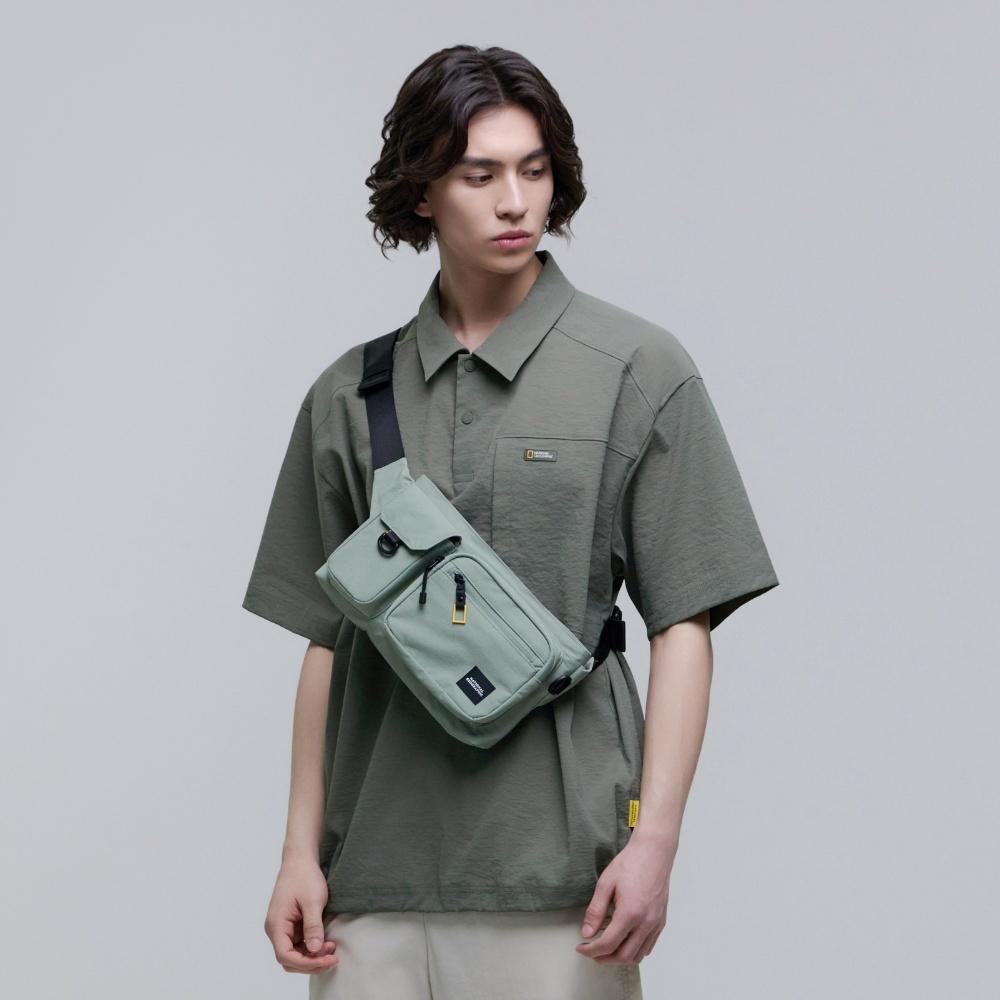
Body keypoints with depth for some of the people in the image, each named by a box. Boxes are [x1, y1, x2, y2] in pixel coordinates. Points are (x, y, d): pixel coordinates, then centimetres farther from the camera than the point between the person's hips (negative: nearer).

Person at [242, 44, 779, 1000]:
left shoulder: (638, 371, 0)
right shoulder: (349, 396, 9)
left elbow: (683, 625, -2)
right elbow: (327, 641, 12)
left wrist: (654, 841, -10)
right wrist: (301, 853, 7)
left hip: (556, 870, -2)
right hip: (374, 875, 3)